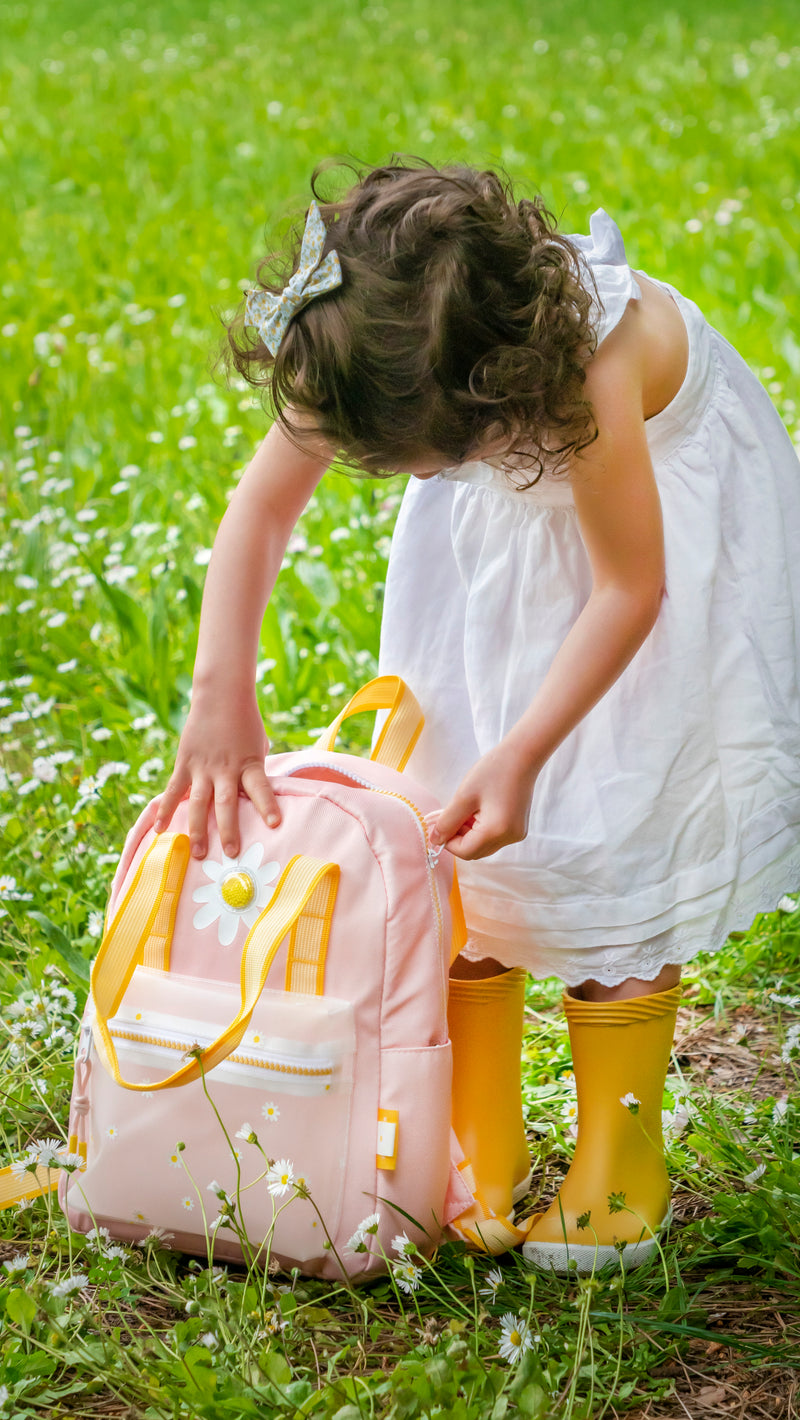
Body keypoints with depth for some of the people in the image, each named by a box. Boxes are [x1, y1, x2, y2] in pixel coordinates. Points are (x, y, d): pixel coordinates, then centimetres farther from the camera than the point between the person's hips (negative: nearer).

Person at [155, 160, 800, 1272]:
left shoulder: (588, 378, -41)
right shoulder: (366, 344, -28)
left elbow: (630, 587, -28)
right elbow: (265, 502, -17)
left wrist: (522, 754, -31)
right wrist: (222, 698, -26)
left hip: (662, 500, -5)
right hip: (512, 486, 5)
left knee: (615, 831, -7)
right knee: (454, 820, 2)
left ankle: (619, 1169, 7)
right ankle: (479, 1144, 15)